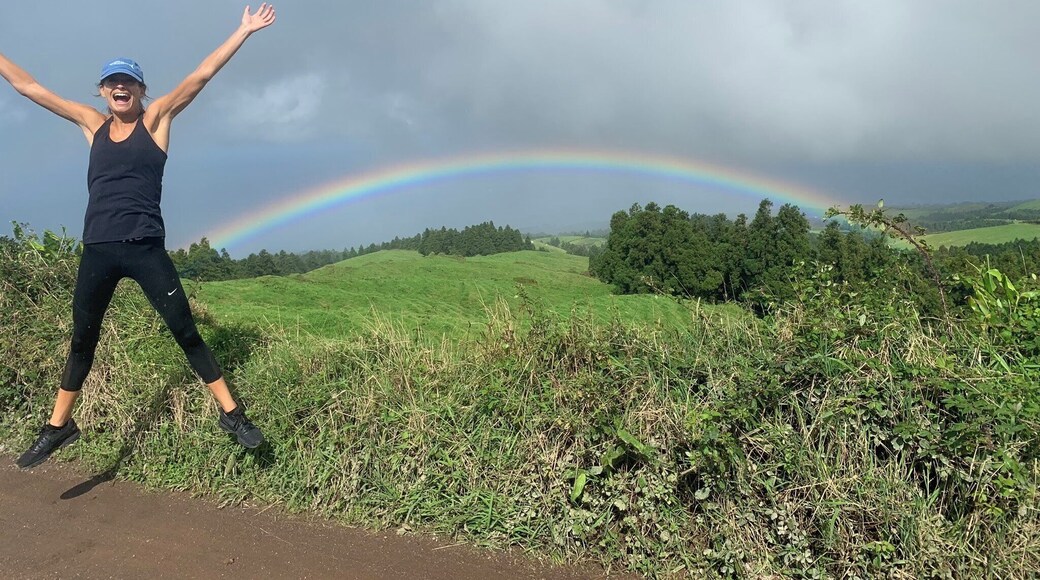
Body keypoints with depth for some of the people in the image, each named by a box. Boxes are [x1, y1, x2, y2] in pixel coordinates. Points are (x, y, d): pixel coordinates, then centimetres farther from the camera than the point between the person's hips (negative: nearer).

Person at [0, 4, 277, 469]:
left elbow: (201, 77, -2)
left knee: (185, 332, -3)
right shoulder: (92, 124, 13)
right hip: (97, 251, 4)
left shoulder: (156, 119, 4)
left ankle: (231, 414, 4)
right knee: (81, 340, 15)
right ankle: (58, 426, 29)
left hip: (145, 248, -4)